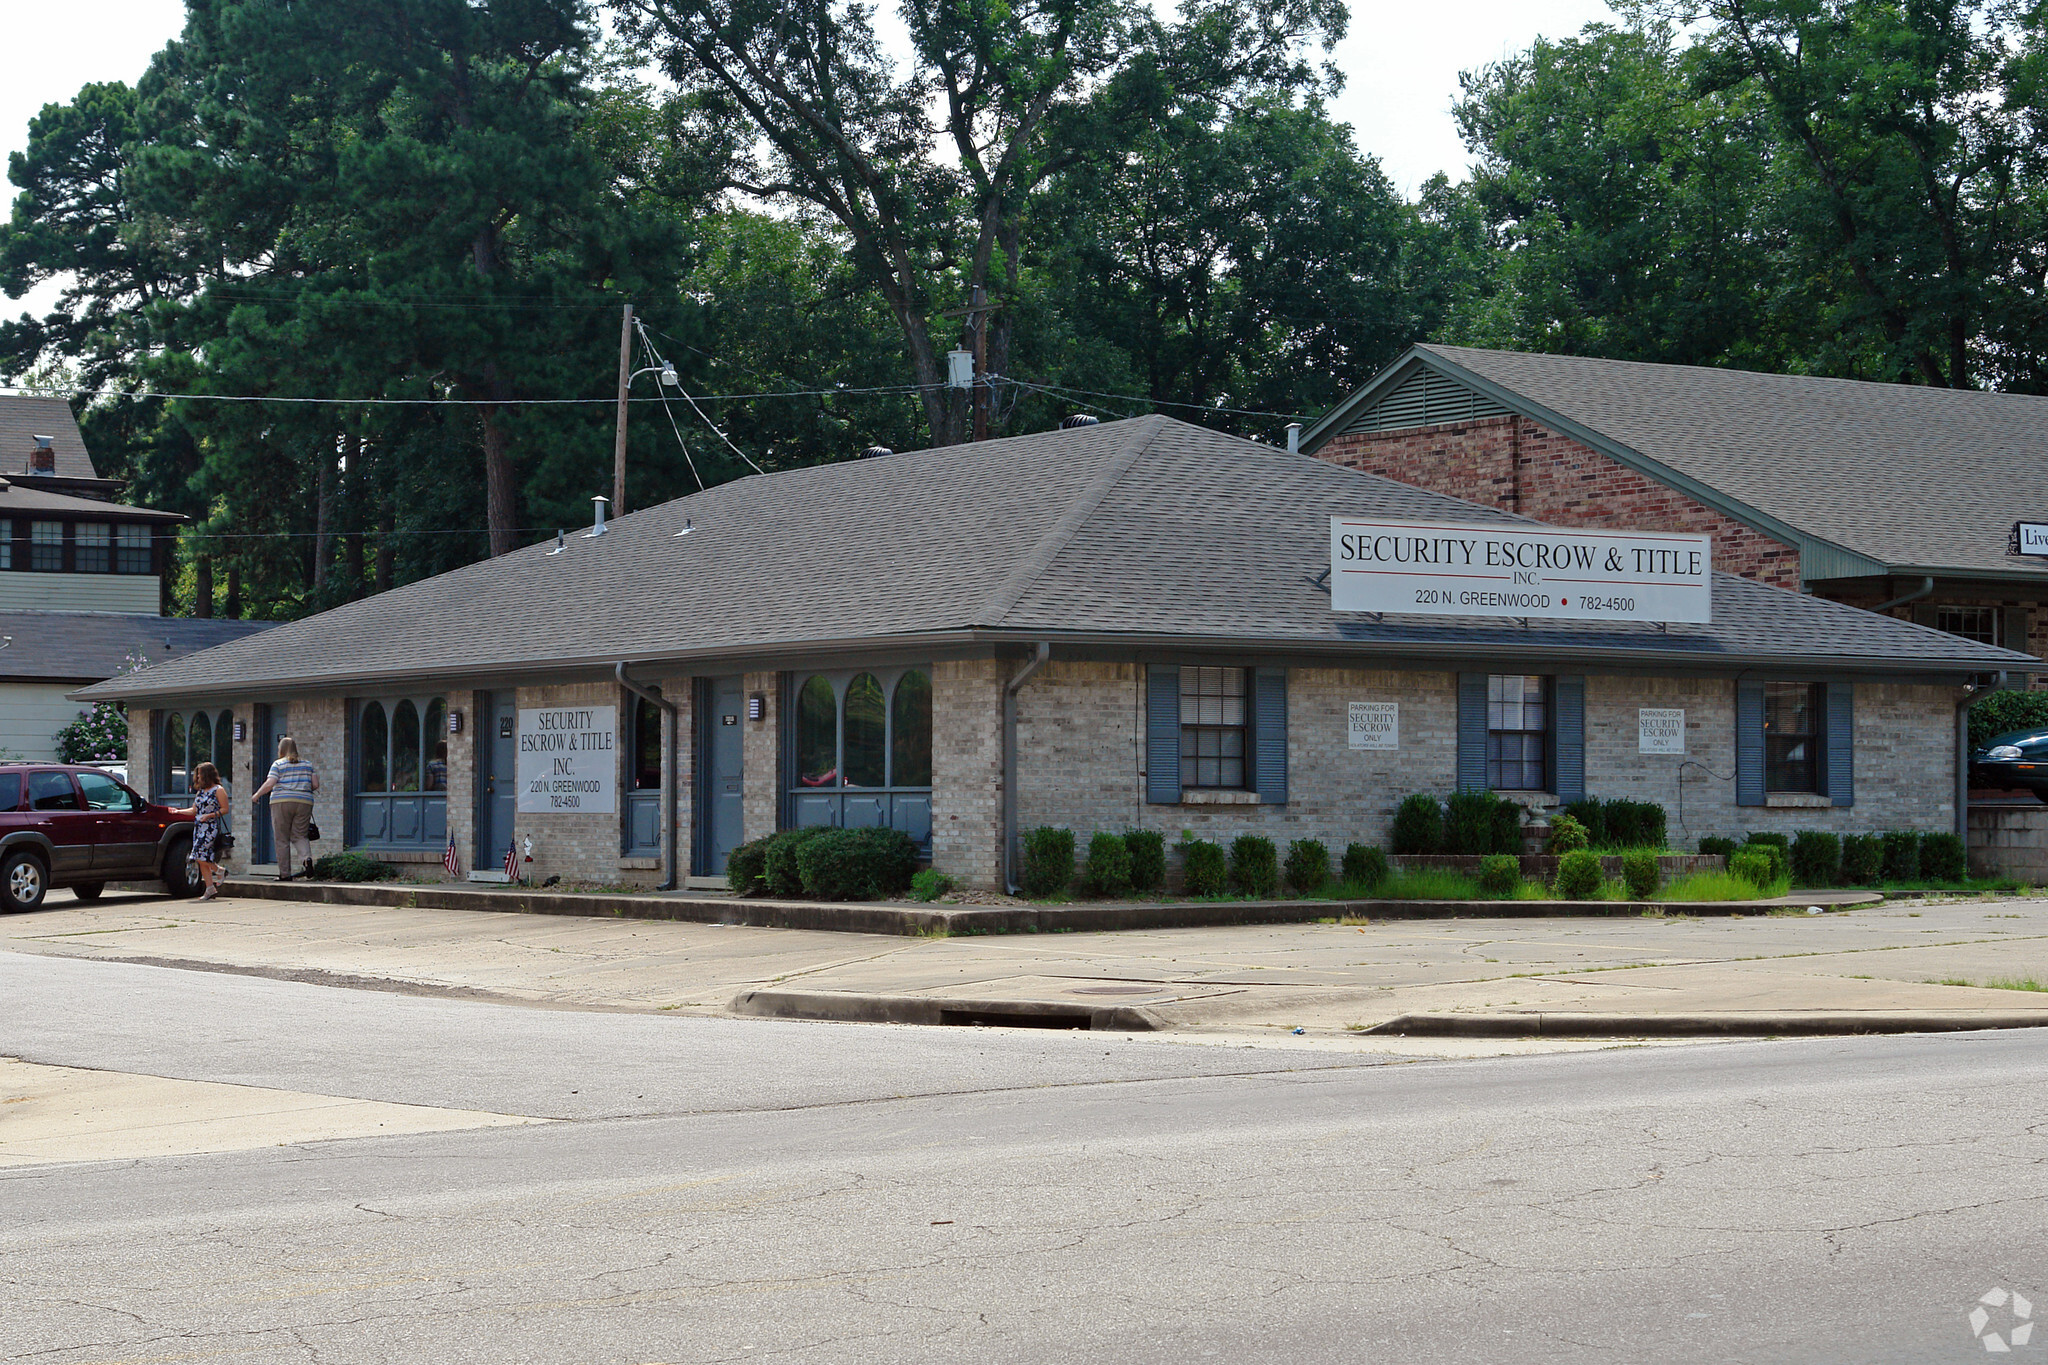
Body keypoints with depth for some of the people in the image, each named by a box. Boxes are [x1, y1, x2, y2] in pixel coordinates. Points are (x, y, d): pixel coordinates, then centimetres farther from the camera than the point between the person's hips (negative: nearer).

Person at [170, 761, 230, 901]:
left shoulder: (219, 790, -2)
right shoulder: (200, 791, 19)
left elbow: (225, 809, -6)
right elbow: (194, 810, 21)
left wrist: (209, 815, -16)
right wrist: (178, 812, 10)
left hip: (211, 828, -7)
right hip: (198, 827, 7)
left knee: (200, 855, -19)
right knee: (201, 861, 0)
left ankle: (218, 870, 5)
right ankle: (210, 888, 1)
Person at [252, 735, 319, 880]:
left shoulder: (278, 764, 0)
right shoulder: (307, 764, 12)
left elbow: (269, 784, -8)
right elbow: (315, 784, 8)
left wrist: (256, 796, 7)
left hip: (281, 802, -3)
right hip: (304, 803, 3)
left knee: (282, 839, 3)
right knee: (299, 835, 7)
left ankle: (284, 873, 1)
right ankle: (307, 858, -23)